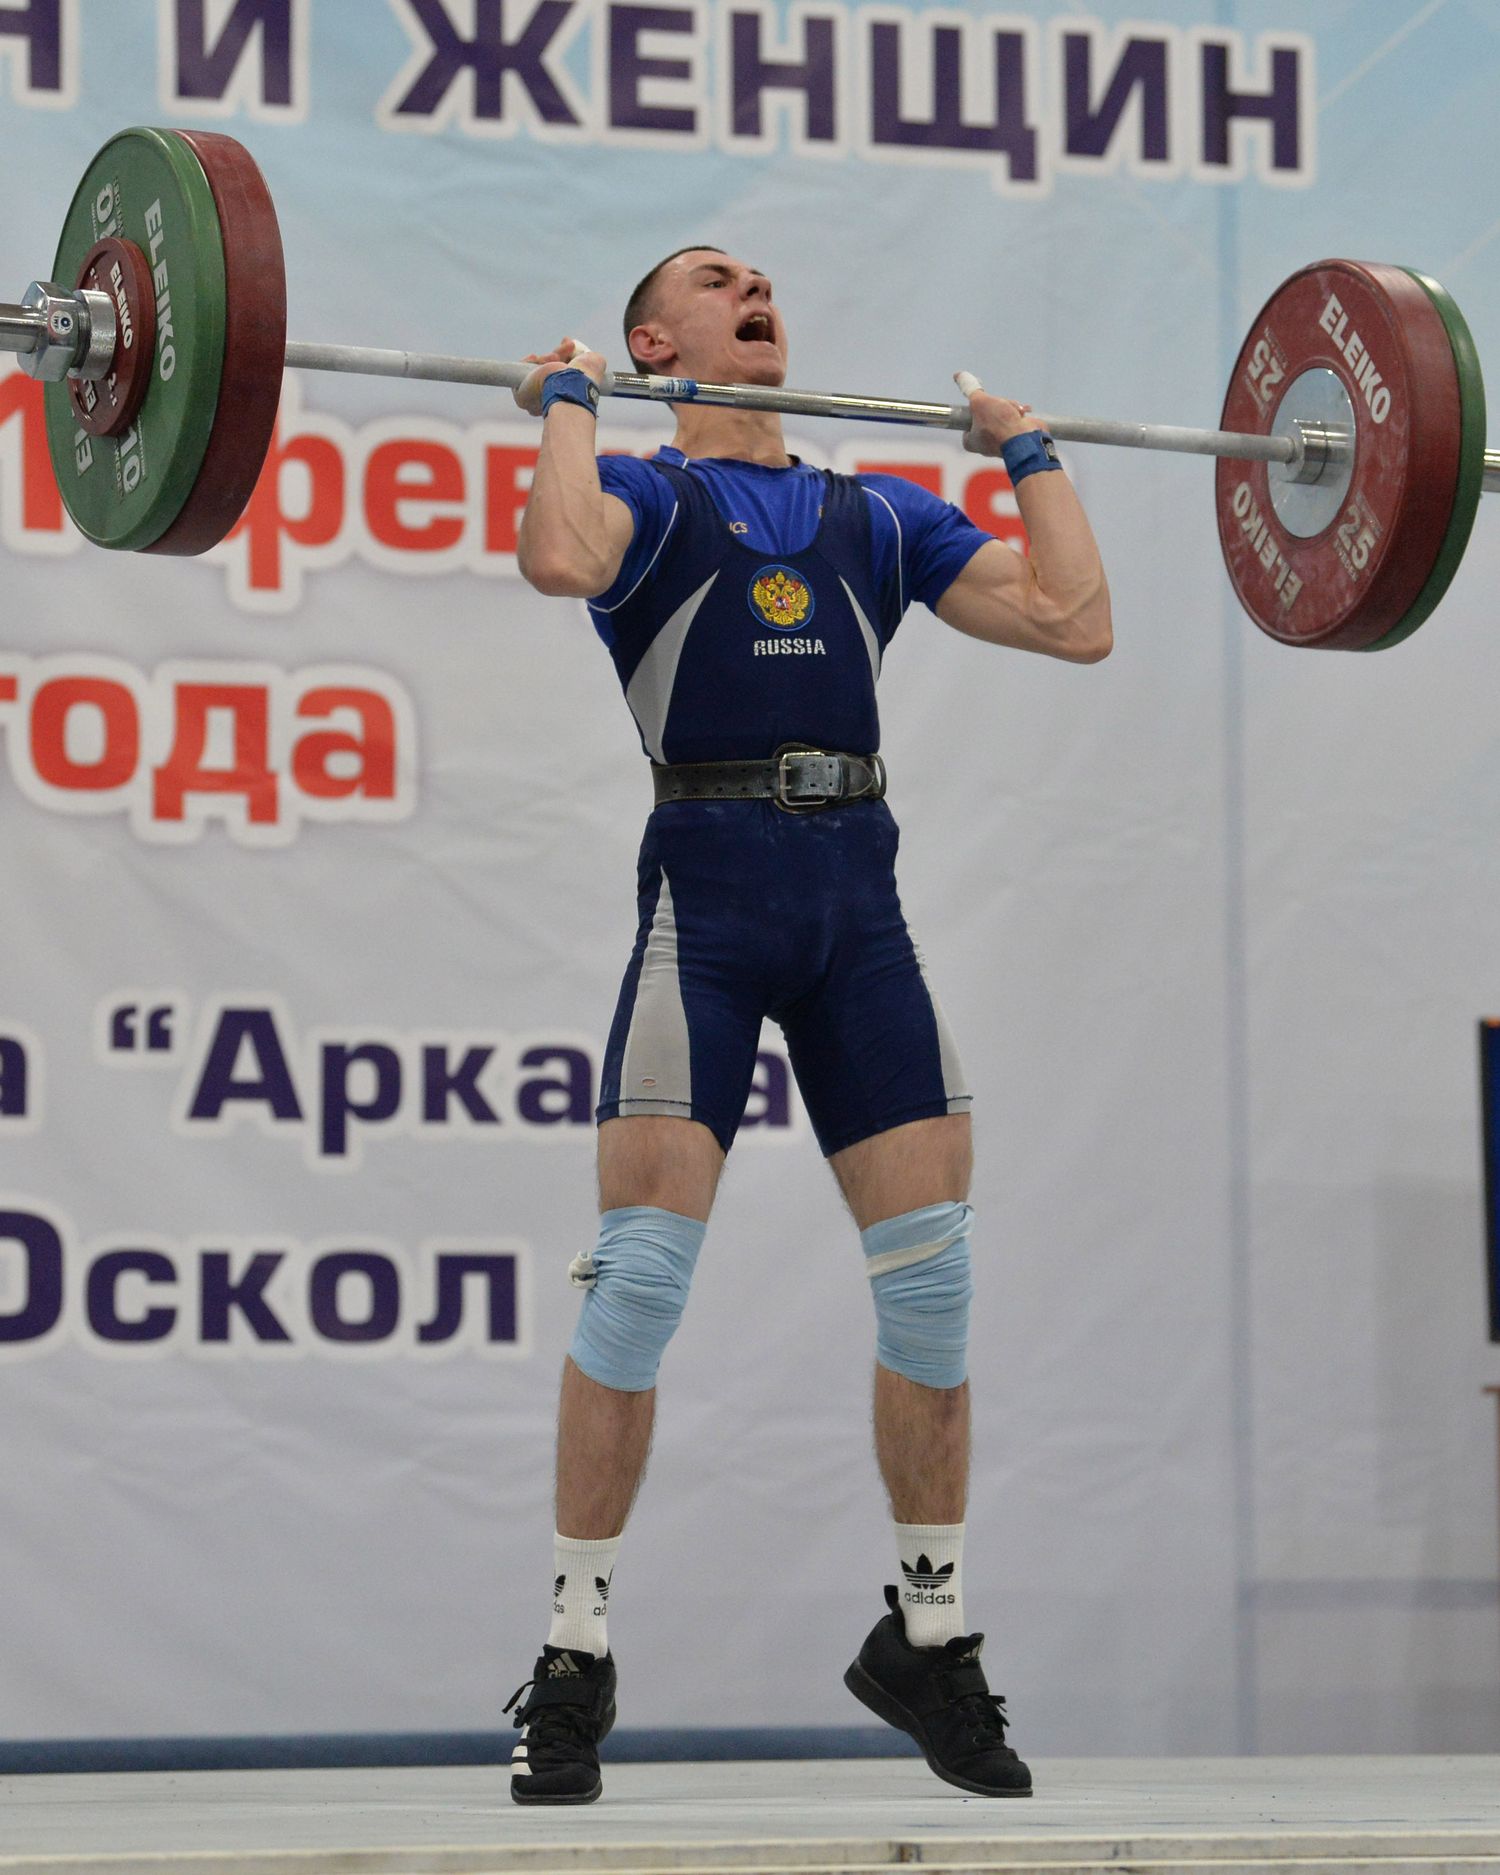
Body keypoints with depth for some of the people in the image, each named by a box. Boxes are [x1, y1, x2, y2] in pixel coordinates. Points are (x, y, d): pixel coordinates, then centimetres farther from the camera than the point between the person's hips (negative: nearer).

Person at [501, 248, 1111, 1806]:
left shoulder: (879, 516, 20)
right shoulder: (648, 493, 8)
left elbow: (1075, 620, 12)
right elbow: (564, 558, -17)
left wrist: (1027, 450, 21)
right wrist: (566, 398, -2)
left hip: (859, 903, 4)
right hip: (707, 890, -4)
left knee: (932, 1275, 1)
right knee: (642, 1277, -9)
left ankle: (928, 1636, 15)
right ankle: (575, 1661, -1)